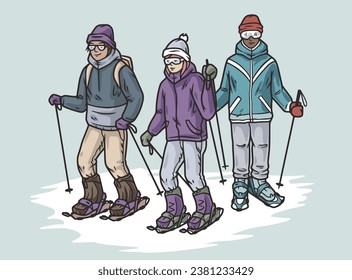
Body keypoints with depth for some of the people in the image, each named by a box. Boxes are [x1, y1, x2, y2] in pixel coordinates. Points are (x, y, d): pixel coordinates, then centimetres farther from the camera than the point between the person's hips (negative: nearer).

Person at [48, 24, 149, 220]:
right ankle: (94, 201, 17)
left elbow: (137, 96, -14)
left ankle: (130, 200, 14)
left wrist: (127, 118, -24)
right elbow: (81, 103, 8)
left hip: (116, 126, -5)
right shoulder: (88, 71, 3)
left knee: (115, 164, -8)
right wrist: (62, 100, -6)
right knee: (84, 161, 0)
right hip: (94, 126, 6)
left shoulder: (121, 69, -14)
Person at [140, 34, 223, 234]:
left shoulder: (195, 80, -9)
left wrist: (208, 86, -24)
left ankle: (206, 211, 15)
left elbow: (207, 113, -15)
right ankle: (175, 213, 20)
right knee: (166, 175, 2)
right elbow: (161, 113, 20)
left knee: (194, 176, -7)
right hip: (173, 138, 6)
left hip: (194, 136, -5)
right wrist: (150, 133, 11)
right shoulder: (165, 85, 9)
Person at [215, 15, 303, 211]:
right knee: (240, 153, 3)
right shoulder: (232, 62, 5)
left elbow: (277, 90, 10)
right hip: (238, 116, 0)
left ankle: (259, 183, 21)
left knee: (261, 152, 3)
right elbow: (225, 91, 11)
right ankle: (240, 187, 17)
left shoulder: (269, 62, 6)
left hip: (262, 116, 1)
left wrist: (290, 105, -4)